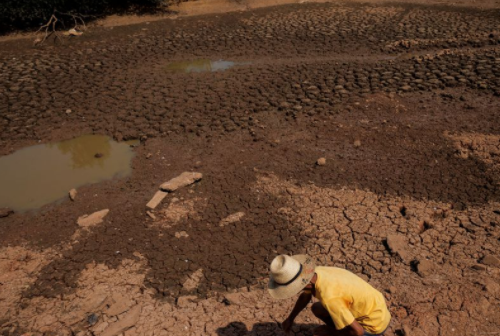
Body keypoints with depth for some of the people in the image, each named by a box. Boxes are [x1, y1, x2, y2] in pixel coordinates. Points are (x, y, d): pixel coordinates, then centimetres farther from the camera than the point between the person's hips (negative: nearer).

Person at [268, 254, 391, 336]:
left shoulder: (329, 297, -37)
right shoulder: (315, 273, -12)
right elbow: (305, 296, 13)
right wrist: (290, 319, 17)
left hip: (375, 322, -8)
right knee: (317, 309, 12)